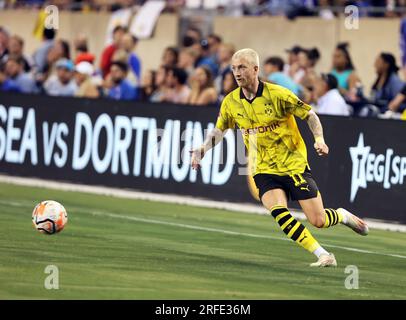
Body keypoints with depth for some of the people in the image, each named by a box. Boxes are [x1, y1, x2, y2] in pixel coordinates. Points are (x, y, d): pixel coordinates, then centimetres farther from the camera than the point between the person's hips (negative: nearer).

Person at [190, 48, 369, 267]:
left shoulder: (277, 94, -14)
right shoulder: (231, 102, -2)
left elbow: (309, 115, -5)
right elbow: (220, 129, 15)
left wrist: (319, 139, -21)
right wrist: (203, 149, -2)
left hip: (294, 165, -3)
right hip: (264, 170, 3)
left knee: (318, 221, -5)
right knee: (279, 214, -24)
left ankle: (343, 216, 31)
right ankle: (322, 255, -15)